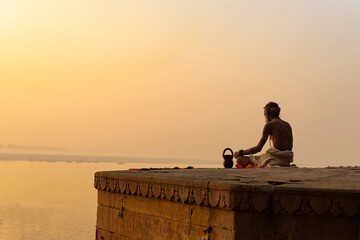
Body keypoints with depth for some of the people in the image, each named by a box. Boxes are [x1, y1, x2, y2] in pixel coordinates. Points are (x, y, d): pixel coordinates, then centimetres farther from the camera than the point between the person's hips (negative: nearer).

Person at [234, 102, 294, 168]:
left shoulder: (269, 125, -6)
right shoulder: (287, 125, 14)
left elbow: (258, 148, -7)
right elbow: (290, 148, 17)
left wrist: (240, 153, 3)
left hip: (274, 158, -8)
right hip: (286, 161, 8)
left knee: (239, 159, -6)